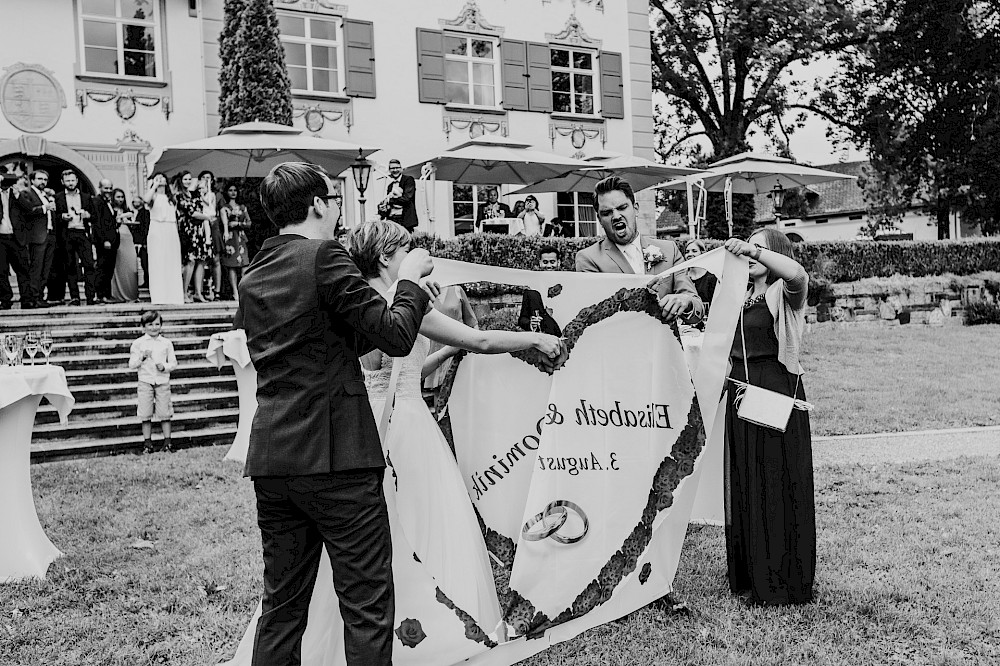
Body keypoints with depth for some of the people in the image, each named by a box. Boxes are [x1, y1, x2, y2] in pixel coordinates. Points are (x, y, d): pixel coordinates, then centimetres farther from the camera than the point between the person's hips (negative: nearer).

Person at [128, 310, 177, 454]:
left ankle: (167, 442, 8)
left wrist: (164, 366, -11)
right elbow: (131, 365, 1)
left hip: (163, 381, 0)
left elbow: (173, 363, 8)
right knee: (145, 414, 2)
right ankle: (147, 443, 10)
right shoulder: (138, 343, 3)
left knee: (164, 413, 1)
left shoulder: (166, 343, 6)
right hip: (145, 381, 0)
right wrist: (142, 357, -14)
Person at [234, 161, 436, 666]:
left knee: (281, 603, 15)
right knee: (367, 603, 1)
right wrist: (410, 279, 6)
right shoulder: (324, 256, -9)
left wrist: (409, 293, 23)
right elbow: (396, 337, -11)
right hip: (334, 455, -8)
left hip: (270, 458, 8)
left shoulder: (253, 275, 15)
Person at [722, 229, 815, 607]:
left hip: (777, 393, -7)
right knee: (743, 487, 11)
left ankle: (784, 582, 5)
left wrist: (754, 250, -30)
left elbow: (797, 274, -25)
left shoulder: (784, 293, -3)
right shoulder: (738, 295, 18)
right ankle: (749, 573, 22)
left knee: (778, 486, -3)